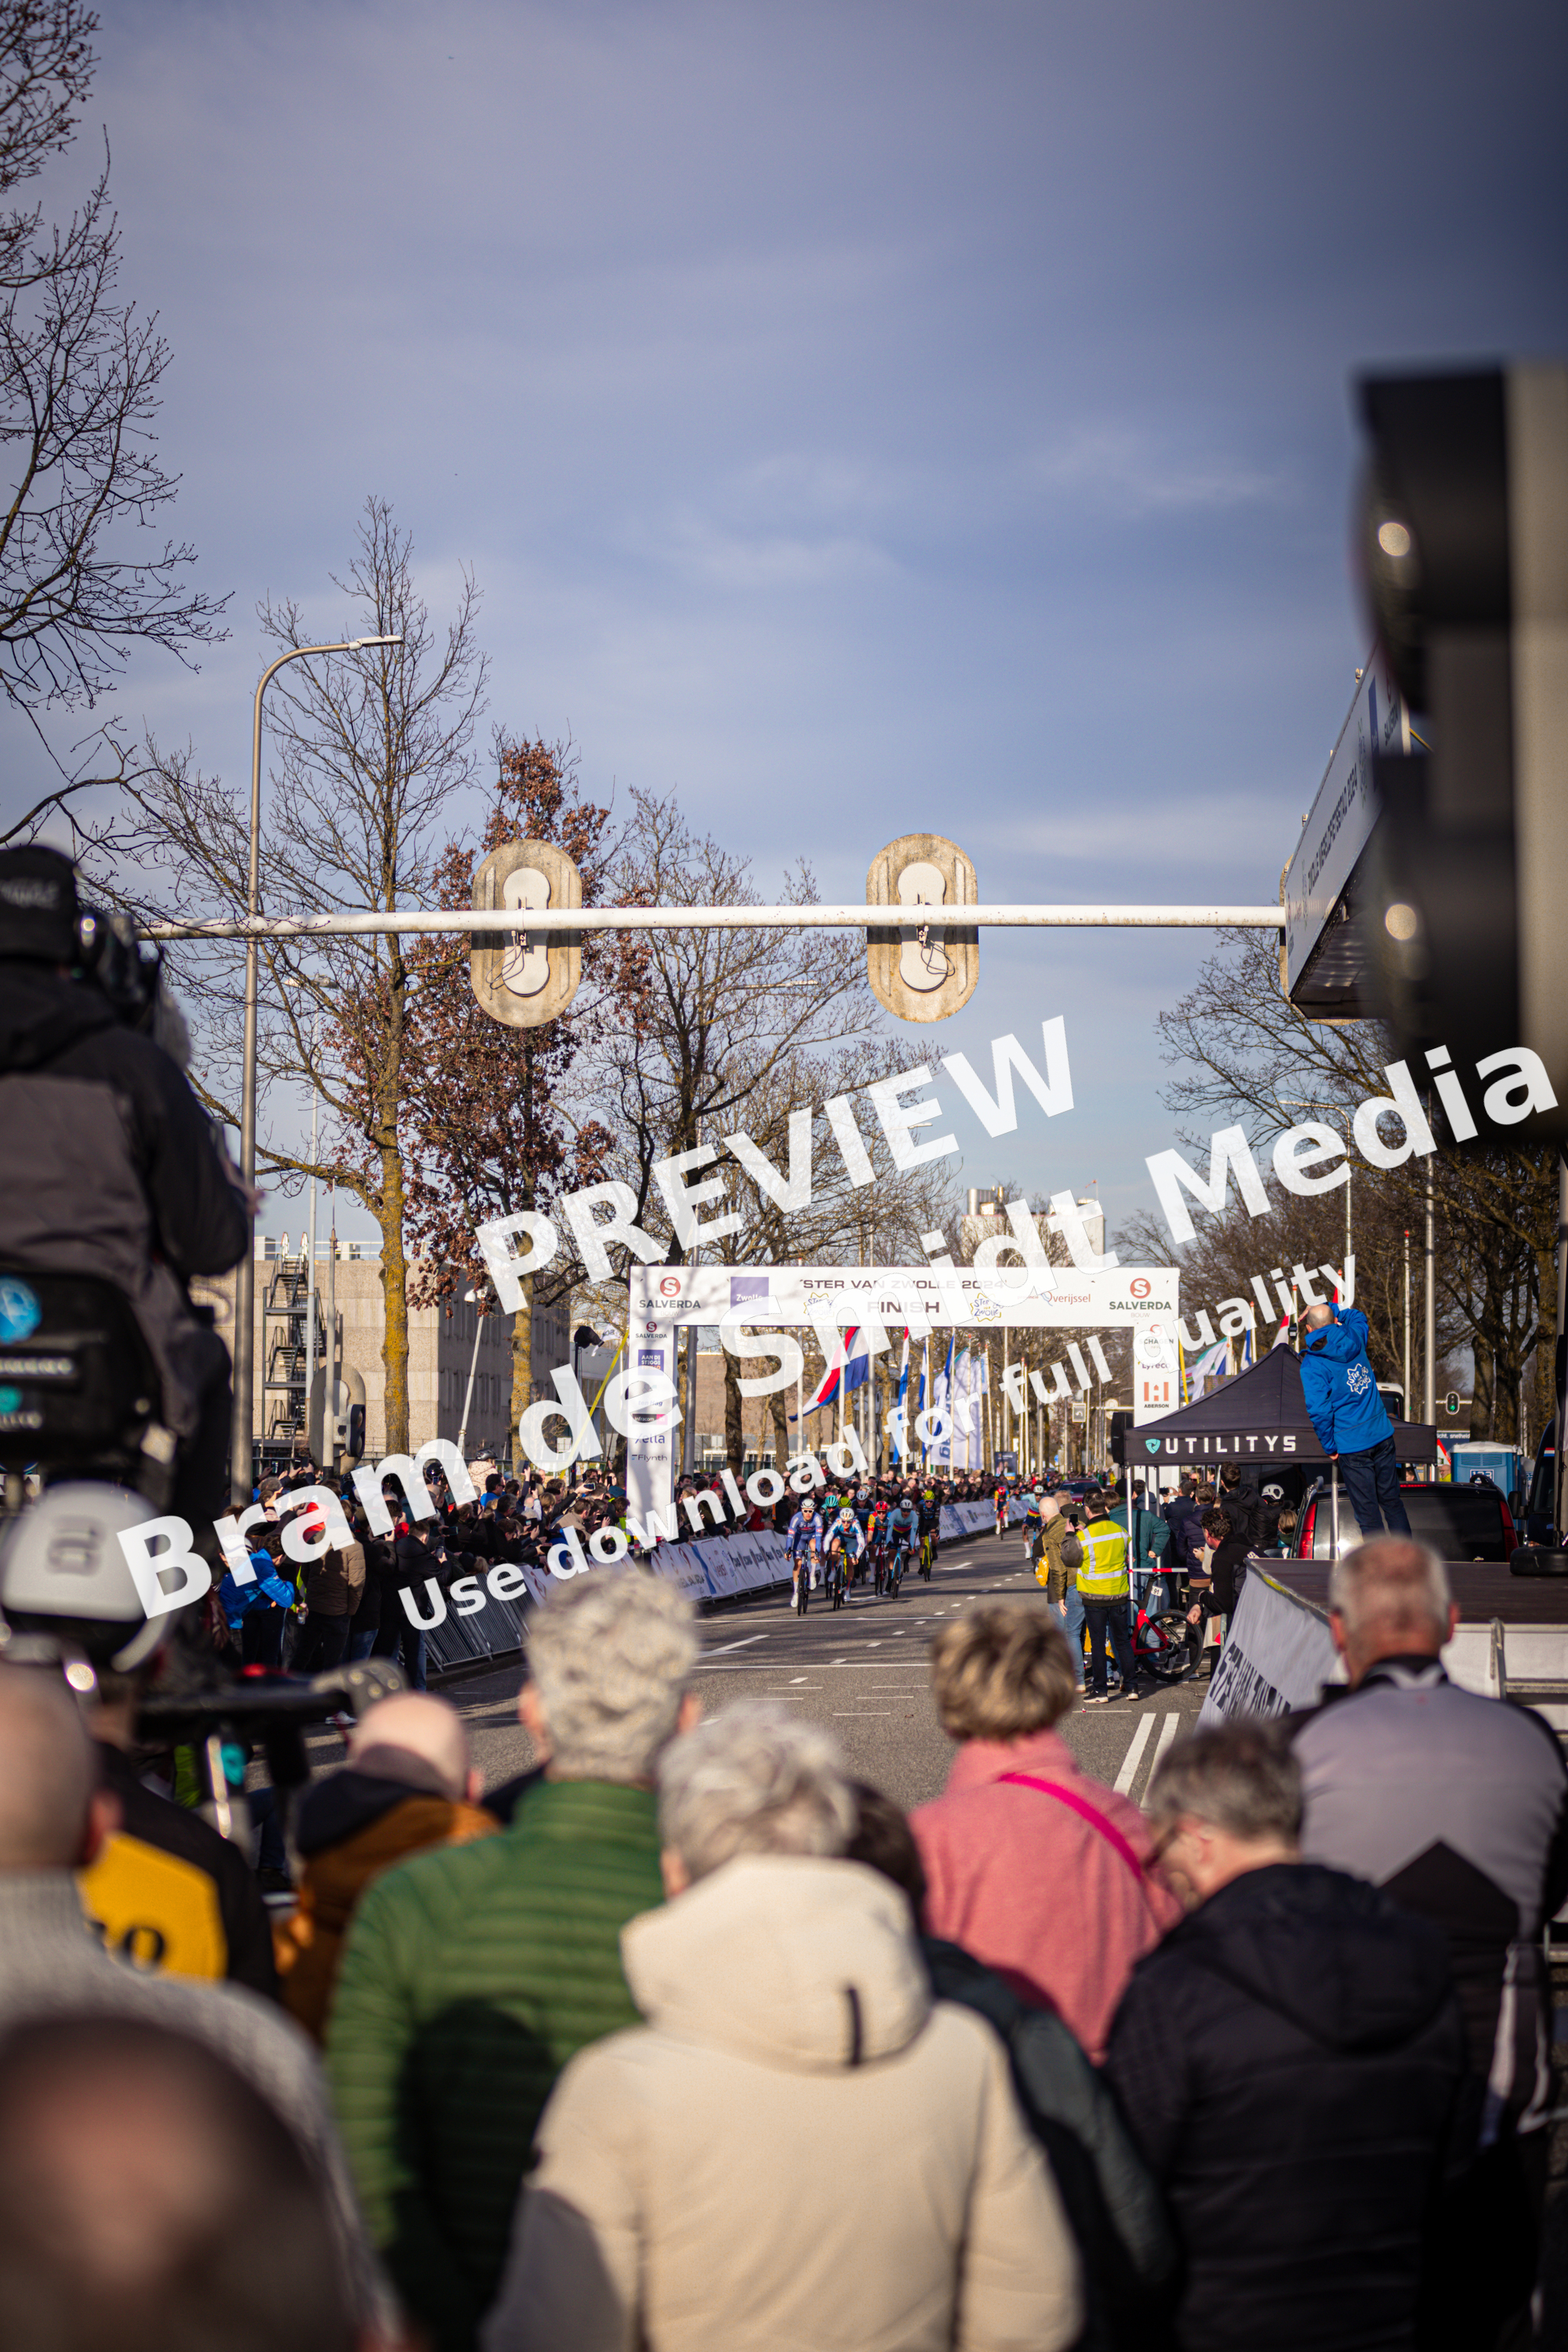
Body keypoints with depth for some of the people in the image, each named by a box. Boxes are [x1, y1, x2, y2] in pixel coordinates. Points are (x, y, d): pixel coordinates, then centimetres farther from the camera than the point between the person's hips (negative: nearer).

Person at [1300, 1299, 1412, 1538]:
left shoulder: (1311, 1366, -13)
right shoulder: (1355, 1339, 2)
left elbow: (1319, 1411, -17)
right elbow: (1357, 1316, 28)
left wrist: (1330, 1447, -4)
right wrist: (1327, 1309, 23)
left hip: (1352, 1445, -5)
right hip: (1382, 1435, 5)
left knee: (1367, 1512, 1)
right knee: (1392, 1501, 14)